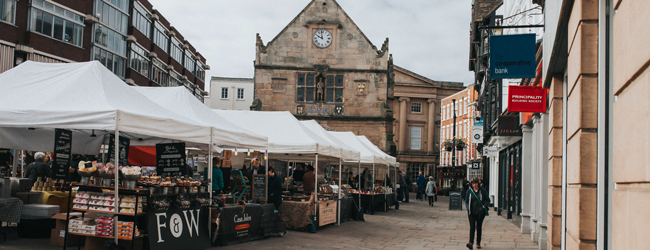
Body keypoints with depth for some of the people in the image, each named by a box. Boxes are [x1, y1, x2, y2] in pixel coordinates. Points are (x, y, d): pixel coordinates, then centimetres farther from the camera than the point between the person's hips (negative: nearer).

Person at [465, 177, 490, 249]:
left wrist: (484, 207, -11)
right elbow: (466, 201, 11)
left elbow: (488, 200, 5)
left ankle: (478, 243, 15)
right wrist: (468, 208, -5)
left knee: (479, 227, 6)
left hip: (480, 212, 0)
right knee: (472, 227, -10)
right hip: (472, 213, 0)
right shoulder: (469, 191, 4)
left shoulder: (483, 191, 0)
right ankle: (471, 243, -18)